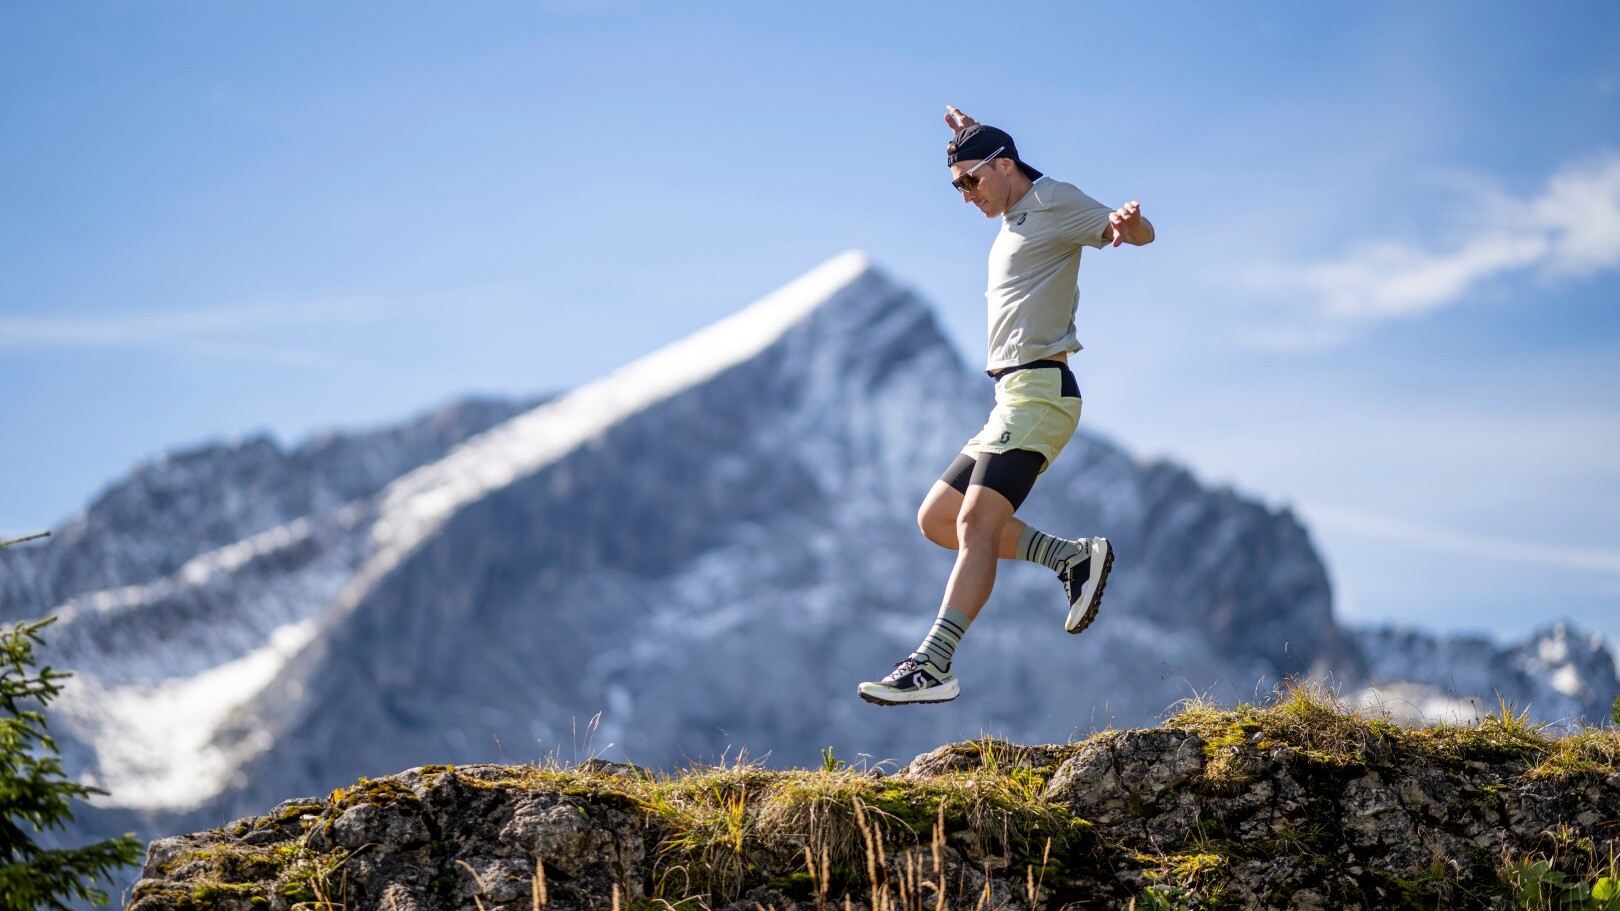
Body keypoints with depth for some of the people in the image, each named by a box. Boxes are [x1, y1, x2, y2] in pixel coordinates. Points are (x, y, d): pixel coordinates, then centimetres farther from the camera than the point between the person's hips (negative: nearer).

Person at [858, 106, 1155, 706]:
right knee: (936, 521, 8)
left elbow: (1141, 234, -15)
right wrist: (971, 139, 40)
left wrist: (1126, 222, -38)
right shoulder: (1017, 218, 23)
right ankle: (1074, 557, 7)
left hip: (1039, 391, -10)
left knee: (976, 523, -22)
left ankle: (932, 667, -30)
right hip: (1013, 399, 10)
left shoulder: (1054, 201, -3)